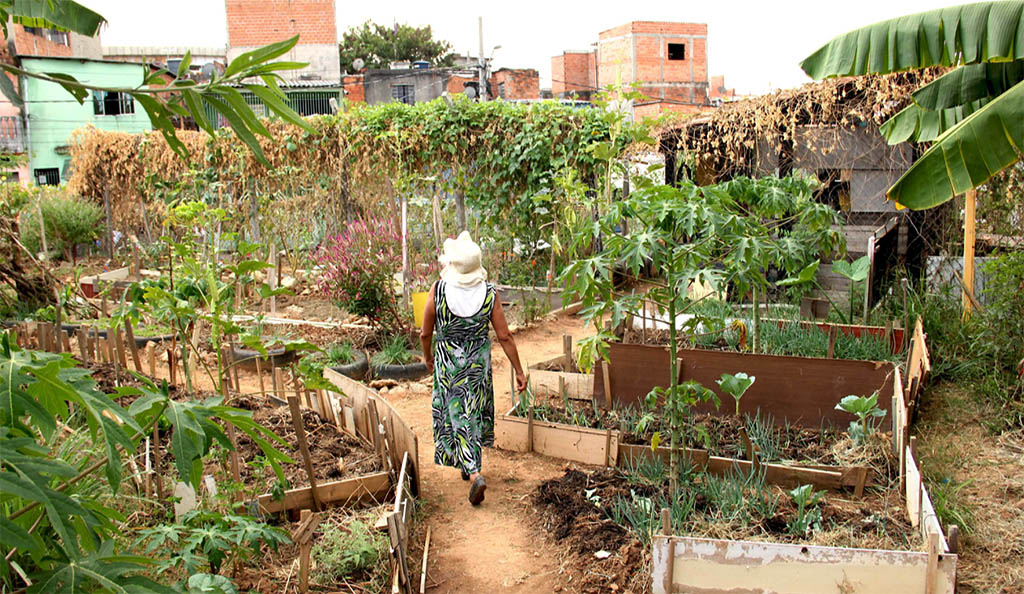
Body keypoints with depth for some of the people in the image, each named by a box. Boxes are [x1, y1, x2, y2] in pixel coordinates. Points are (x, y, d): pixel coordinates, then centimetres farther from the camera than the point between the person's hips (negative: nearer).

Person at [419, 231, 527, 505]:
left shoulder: (438, 290, -17)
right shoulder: (489, 293, -13)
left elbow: (425, 333, -7)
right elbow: (505, 336, -9)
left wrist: (428, 357, 13)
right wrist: (519, 371, 0)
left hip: (447, 364, -1)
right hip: (478, 364, 2)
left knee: (458, 416, 10)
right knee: (475, 413, 19)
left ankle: (474, 475, 0)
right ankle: (470, 465, 34)